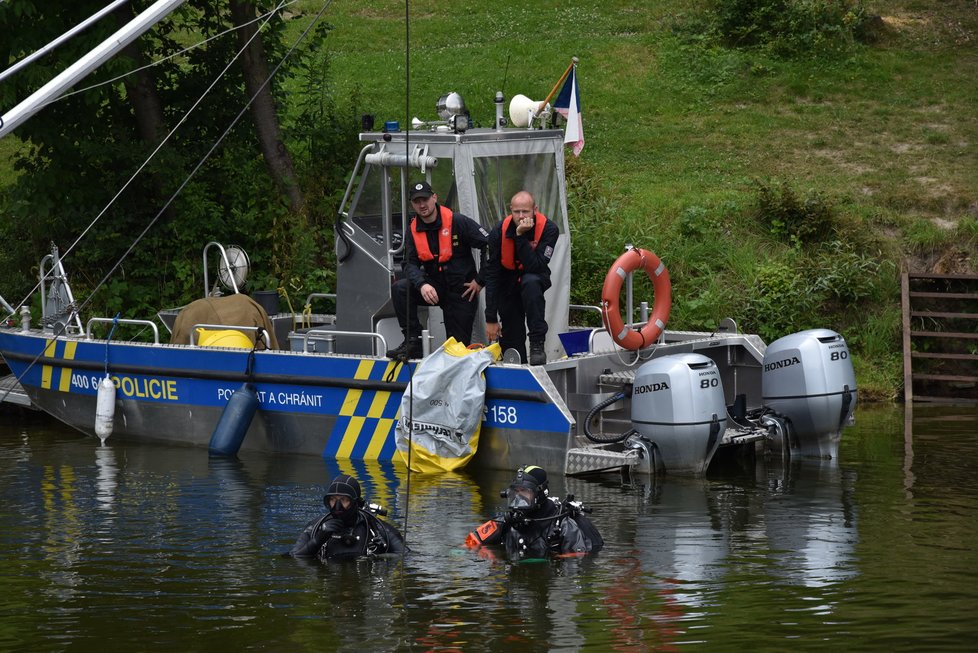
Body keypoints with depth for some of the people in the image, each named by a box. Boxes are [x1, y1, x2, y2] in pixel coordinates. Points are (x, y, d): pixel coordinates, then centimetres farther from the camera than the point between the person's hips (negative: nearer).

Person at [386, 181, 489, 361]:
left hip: (462, 291, -3)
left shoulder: (457, 222, -13)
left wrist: (480, 280, -11)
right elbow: (410, 264, -6)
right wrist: (422, 285, -28)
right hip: (435, 288, 3)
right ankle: (412, 342, -20)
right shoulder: (413, 231, 2)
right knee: (400, 288, -23)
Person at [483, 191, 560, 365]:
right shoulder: (499, 232, -21)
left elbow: (535, 267, -33)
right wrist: (491, 319, -19)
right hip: (508, 284, 2)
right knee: (511, 340, -3)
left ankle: (537, 345, -34)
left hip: (535, 277, -2)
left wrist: (521, 237, -38)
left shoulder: (548, 229, -24)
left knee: (530, 282, -38)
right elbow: (491, 276, -18)